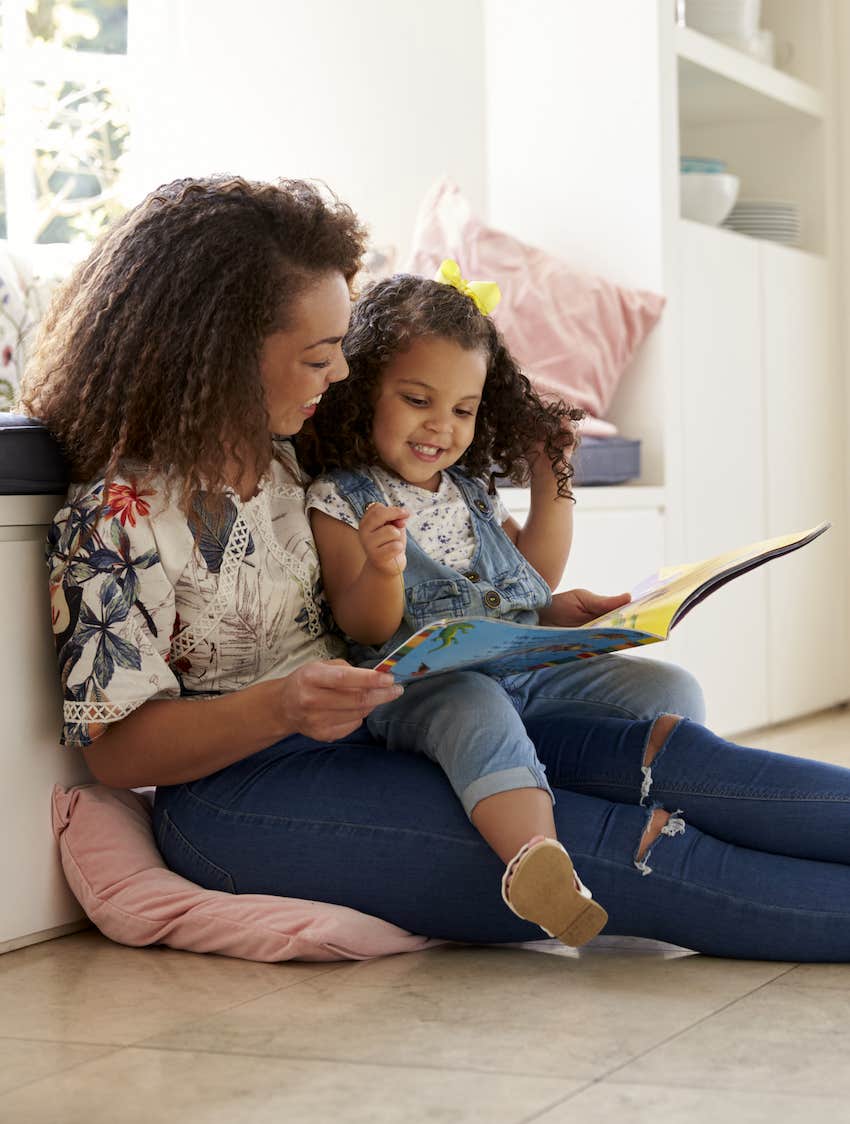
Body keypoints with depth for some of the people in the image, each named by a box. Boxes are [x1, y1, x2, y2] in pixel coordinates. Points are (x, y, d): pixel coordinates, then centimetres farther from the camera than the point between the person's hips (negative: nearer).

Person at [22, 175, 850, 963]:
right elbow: (115, 749, -14)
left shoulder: (285, 455, 10)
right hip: (241, 793, -8)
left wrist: (535, 620, 6)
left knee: (651, 744, -15)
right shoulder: (119, 515, -13)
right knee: (624, 847, -23)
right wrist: (281, 707, -29)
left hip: (361, 735, 8)